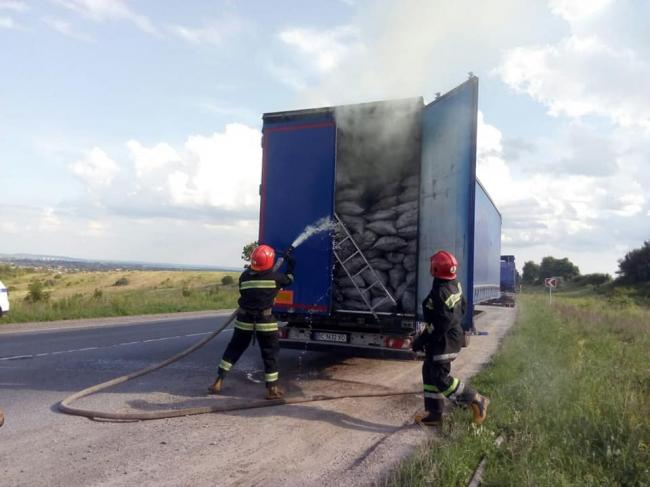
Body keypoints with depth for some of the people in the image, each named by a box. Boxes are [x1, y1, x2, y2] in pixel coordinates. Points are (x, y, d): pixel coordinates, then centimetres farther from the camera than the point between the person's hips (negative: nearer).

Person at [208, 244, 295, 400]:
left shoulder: (244, 276, -1)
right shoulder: (274, 276, -8)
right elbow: (289, 278, 10)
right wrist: (290, 261, 22)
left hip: (245, 319, 3)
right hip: (265, 320, -3)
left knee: (234, 349, 16)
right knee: (270, 353, 8)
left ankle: (218, 381, 16)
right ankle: (272, 389, 10)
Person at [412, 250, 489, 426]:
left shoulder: (440, 292, -26)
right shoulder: (455, 285, 3)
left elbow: (441, 324, -27)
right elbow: (462, 307, 16)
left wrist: (421, 340, -19)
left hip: (444, 340, -10)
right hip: (453, 334, 10)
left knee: (441, 378, -4)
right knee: (430, 372, 15)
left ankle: (476, 401, 5)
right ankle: (434, 413, 20)